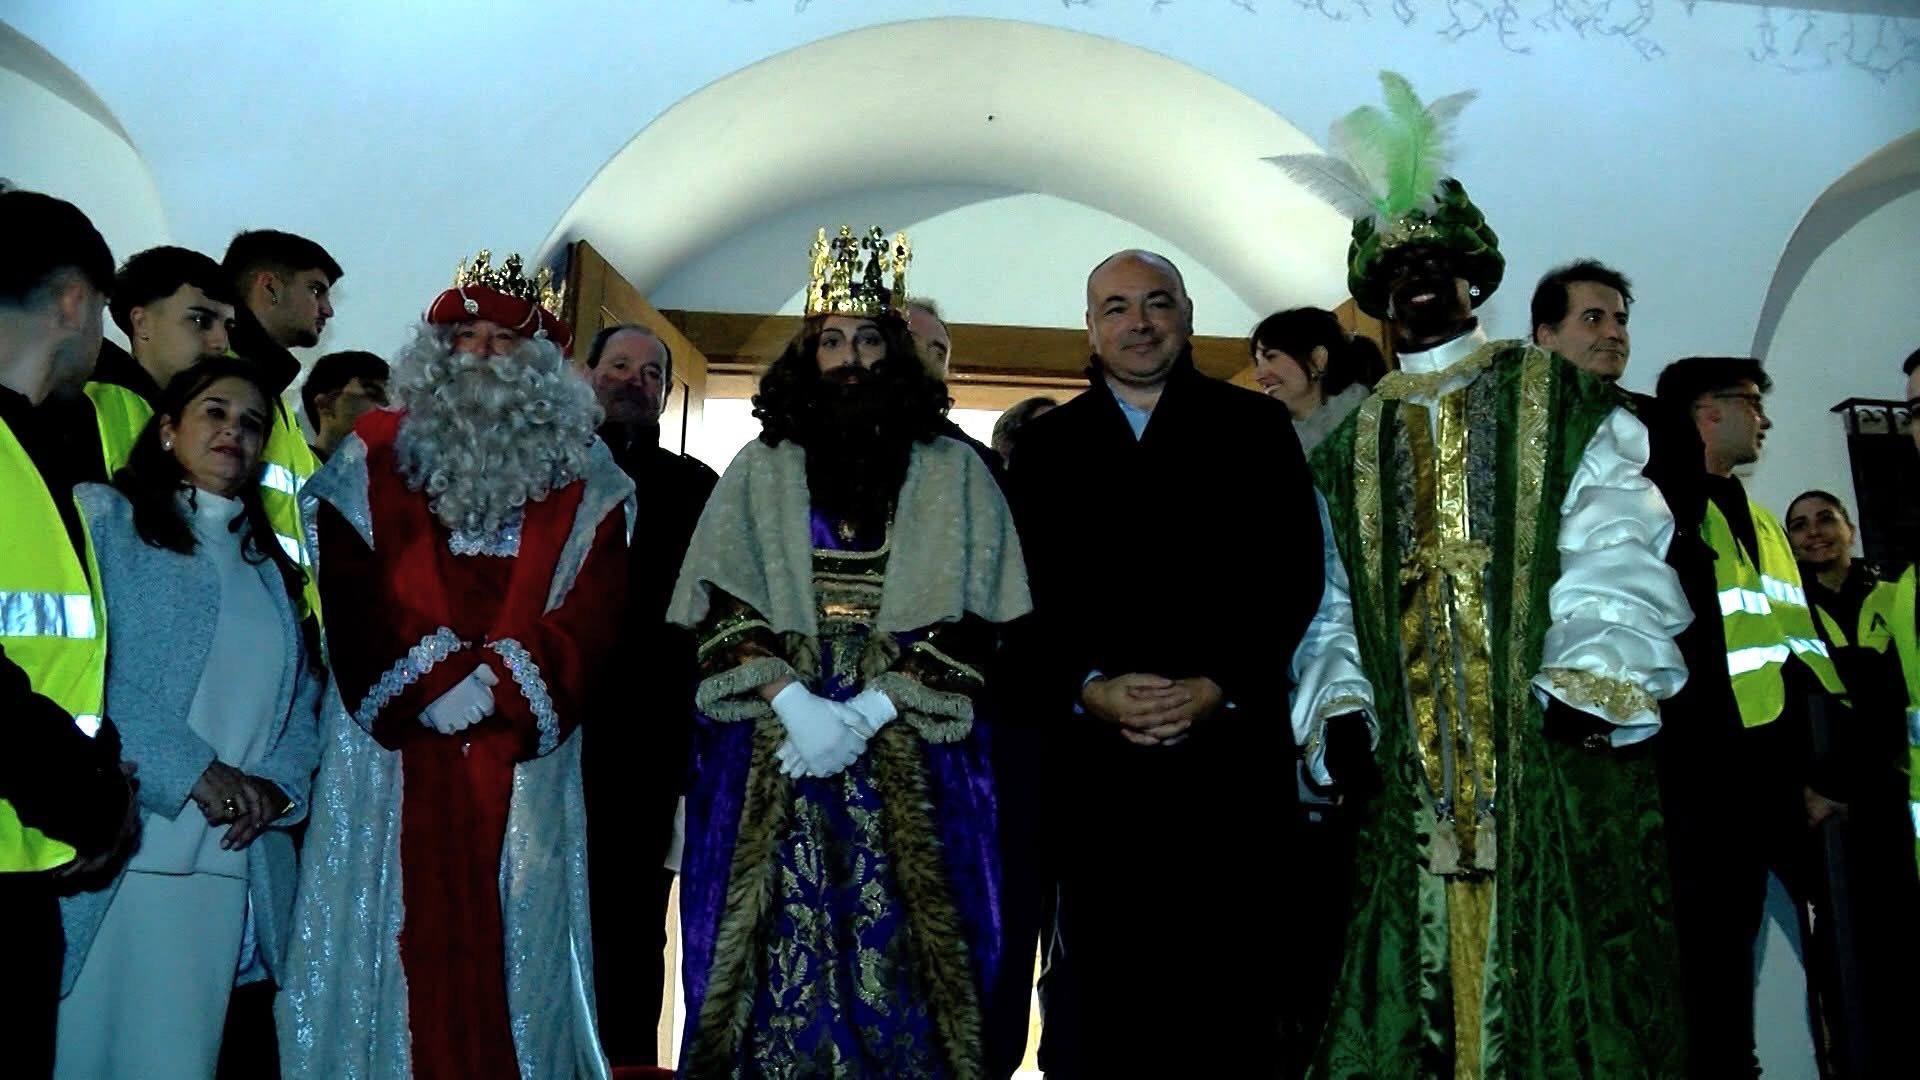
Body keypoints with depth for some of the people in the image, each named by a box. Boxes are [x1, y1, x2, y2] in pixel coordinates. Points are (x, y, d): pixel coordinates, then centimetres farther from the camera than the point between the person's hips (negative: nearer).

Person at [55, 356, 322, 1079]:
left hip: (239, 864, 5)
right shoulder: (103, 516, 3)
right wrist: (192, 772, -14)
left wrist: (278, 782, -3)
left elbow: (306, 692, 15)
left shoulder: (268, 560, 21)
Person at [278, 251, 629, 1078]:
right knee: (394, 939, 3)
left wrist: (499, 682, -14)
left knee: (509, 946, 3)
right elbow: (349, 592, -1)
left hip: (520, 753, 0)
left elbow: (591, 607, -2)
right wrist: (428, 682, -13)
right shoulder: (373, 457, 8)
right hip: (392, 746, 0)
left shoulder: (586, 480, 8)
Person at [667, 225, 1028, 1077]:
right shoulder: (761, 469, 9)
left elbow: (969, 620, -2)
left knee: (896, 952, 0)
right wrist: (797, 705, -14)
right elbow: (721, 606, 0)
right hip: (774, 748, 1)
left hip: (909, 757, -1)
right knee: (781, 951, 2)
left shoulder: (952, 474, 6)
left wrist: (866, 714, -13)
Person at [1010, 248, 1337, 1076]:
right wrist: (1089, 690, -10)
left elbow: (1294, 571, 2)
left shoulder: (1255, 428, 11)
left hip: (1231, 743, -1)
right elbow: (1028, 595, 5)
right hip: (1092, 752, 1)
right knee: (1101, 983, 5)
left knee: (1232, 984, 2)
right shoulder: (1045, 446, 14)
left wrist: (1220, 688, -9)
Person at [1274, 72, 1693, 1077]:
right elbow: (1336, 594, 13)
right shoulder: (1353, 439, 17)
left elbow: (1616, 559, -3)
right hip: (1408, 773, 3)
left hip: (1553, 760, -2)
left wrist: (1592, 680, -18)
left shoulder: (1563, 401, 7)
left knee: (1555, 993, -2)